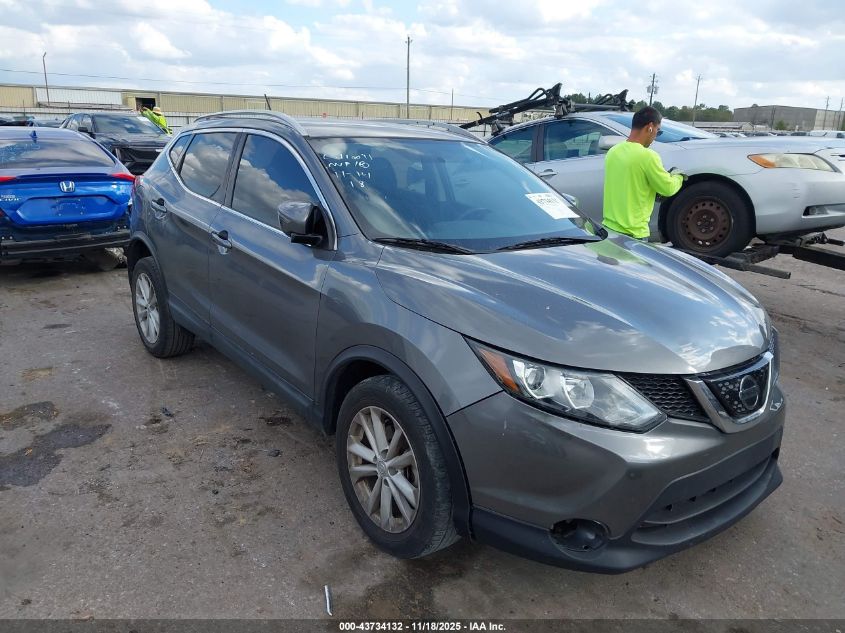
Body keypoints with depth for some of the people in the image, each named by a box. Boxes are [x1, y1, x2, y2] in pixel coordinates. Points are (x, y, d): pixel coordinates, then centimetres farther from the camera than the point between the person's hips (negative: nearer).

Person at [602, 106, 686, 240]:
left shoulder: (613, 151, 5)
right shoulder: (647, 156, -17)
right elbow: (668, 188, -6)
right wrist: (678, 177, 15)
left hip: (610, 227, 7)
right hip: (632, 233, -7)